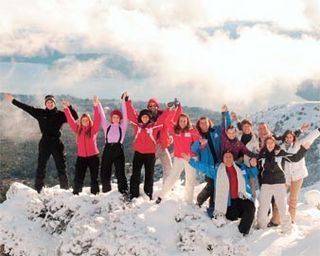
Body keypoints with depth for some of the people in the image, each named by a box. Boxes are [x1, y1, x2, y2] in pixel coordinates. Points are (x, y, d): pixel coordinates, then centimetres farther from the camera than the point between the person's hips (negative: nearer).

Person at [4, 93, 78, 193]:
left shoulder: (60, 114, 2)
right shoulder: (40, 113, 4)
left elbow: (75, 117, -3)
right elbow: (26, 108, 8)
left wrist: (69, 107, -18)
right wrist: (13, 101, 10)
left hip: (57, 143, 0)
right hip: (45, 143, 0)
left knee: (61, 166, 5)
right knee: (41, 166, 3)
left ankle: (65, 188, 13)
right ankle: (38, 189, 9)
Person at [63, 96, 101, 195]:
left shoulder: (93, 129, -2)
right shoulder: (78, 130, 6)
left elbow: (98, 119, -14)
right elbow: (70, 120, 5)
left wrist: (96, 106, -25)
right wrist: (66, 109, -4)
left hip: (93, 156, -2)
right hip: (81, 157, 2)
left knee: (94, 177, 6)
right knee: (78, 177, 3)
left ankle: (95, 193, 15)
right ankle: (76, 193, 13)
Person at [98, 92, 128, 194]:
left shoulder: (122, 127, 7)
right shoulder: (107, 126, 13)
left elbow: (125, 115, 2)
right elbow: (102, 115, 10)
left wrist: (124, 100, -3)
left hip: (118, 149, -2)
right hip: (108, 149, 2)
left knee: (120, 171, -6)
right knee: (104, 171, 4)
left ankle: (123, 190, 3)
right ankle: (106, 190, 20)